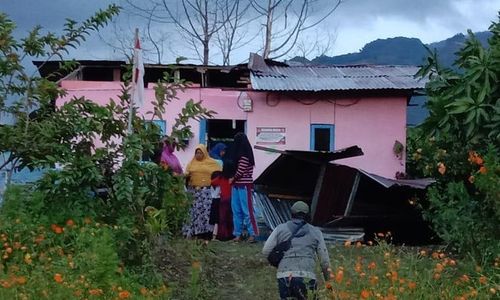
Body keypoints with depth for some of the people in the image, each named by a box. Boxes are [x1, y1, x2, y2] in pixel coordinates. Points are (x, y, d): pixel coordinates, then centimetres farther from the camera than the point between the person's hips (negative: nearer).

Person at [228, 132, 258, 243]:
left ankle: (252, 234, -1)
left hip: (244, 185, -9)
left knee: (247, 210, -5)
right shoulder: (239, 155, 14)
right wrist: (233, 179, 1)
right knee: (236, 210, 7)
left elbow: (240, 172, -14)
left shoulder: (245, 156, -13)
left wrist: (232, 179, 0)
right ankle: (238, 234, 10)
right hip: (236, 185, 9)